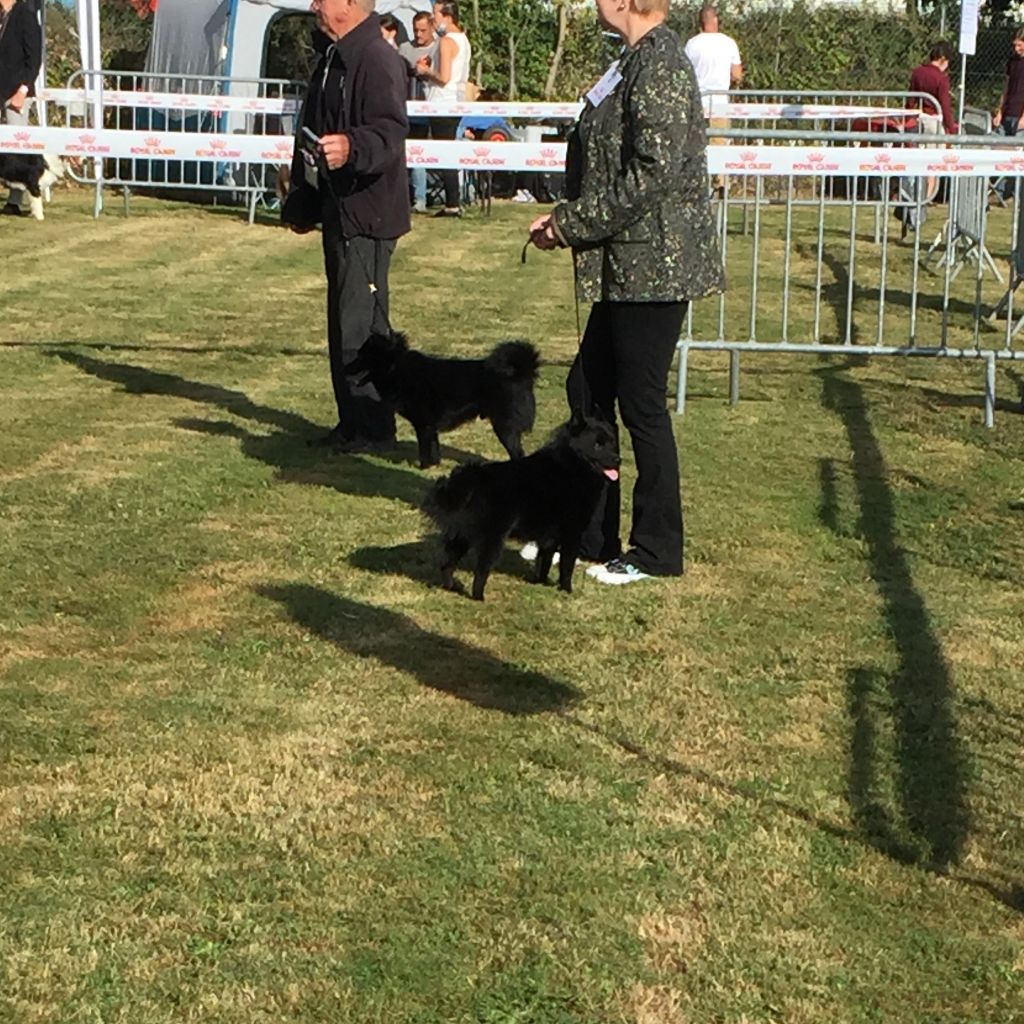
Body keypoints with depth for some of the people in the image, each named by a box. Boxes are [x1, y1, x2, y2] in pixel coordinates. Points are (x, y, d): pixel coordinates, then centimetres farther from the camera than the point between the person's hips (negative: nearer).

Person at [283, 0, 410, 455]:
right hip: (339, 211, 10)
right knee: (345, 323, 14)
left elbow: (389, 134, -27)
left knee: (361, 324, -8)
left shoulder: (378, 60, -16)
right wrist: (302, 203, 27)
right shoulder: (332, 59, 16)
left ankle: (373, 429, 0)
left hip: (366, 214, -10)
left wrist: (351, 147, -46)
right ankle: (353, 423, 21)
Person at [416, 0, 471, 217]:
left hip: (443, 104, -10)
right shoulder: (462, 39, 15)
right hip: (456, 101, 10)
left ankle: (452, 204, -8)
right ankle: (453, 202, 14)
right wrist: (429, 69, 15)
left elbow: (444, 77, -20)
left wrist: (426, 71, -3)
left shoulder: (447, 41, -14)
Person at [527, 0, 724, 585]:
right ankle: (592, 534, 26)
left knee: (642, 405, -1)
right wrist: (569, 219, 8)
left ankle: (658, 552, 13)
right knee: (588, 391, 15)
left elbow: (652, 174, -23)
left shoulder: (660, 66, -17)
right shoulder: (640, 61, 14)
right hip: (627, 269, 10)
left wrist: (571, 224, -15)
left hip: (653, 267, -10)